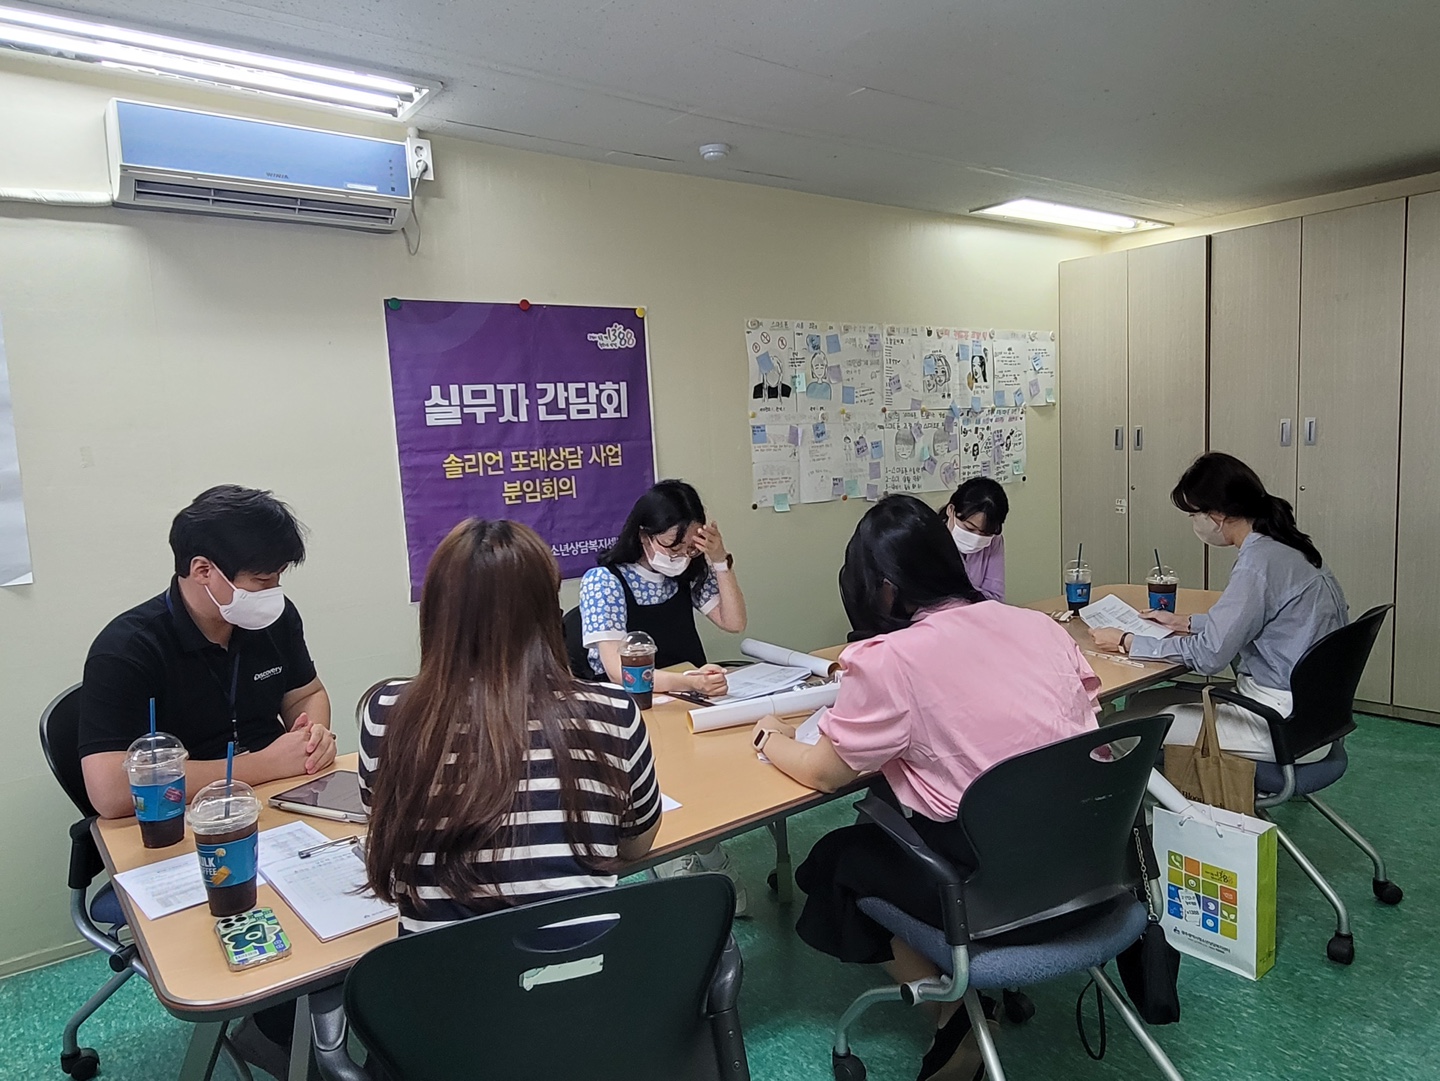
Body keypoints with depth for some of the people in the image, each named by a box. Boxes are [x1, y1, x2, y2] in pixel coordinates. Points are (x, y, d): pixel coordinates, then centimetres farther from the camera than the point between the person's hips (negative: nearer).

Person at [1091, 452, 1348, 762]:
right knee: (1141, 702, 11)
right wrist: (1186, 623, 17)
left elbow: (1208, 655, -21)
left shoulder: (1259, 562, -23)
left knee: (1134, 727, -5)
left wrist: (1126, 643, -12)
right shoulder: (1284, 547, 6)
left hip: (1287, 727, -9)